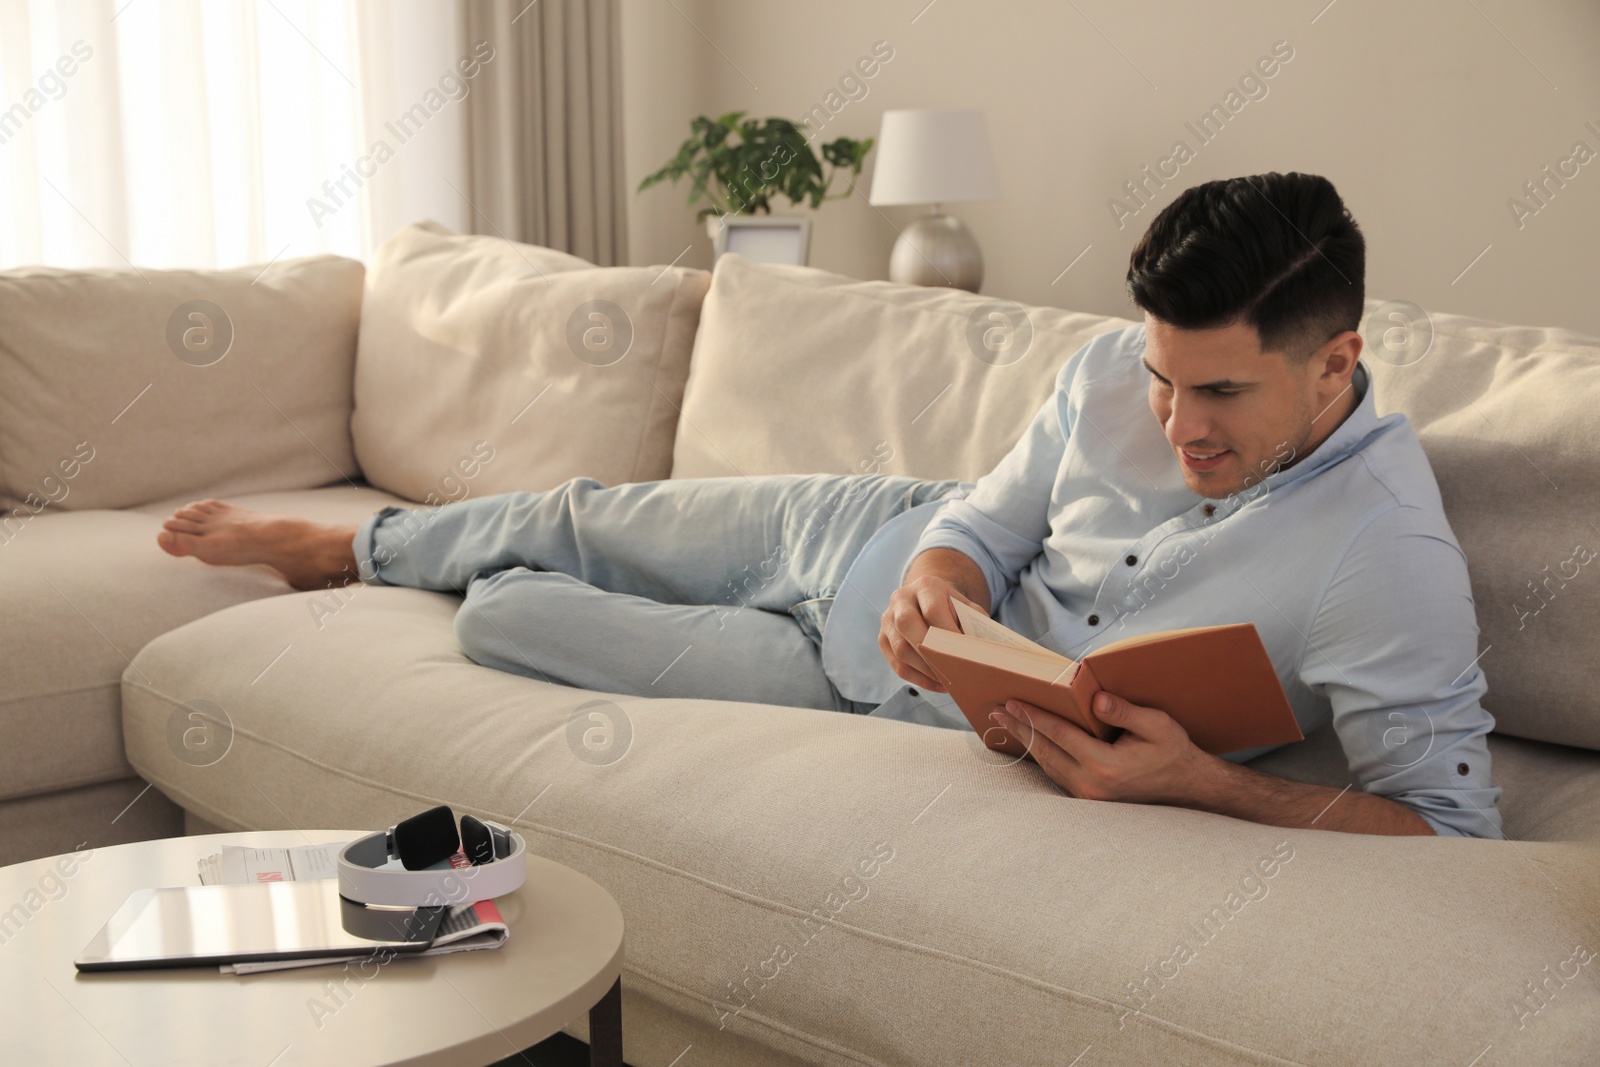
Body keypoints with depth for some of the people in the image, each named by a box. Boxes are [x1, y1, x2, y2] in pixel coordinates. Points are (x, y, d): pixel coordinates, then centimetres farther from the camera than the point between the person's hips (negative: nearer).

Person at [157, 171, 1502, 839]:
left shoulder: (1392, 562, -32)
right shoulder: (1114, 375, -16)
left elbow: (1454, 817, -31)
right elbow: (992, 517, -2)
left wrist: (1207, 784, -42)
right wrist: (941, 580, -26)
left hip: (900, 706, -4)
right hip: (898, 544, 4)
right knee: (587, 518, 20)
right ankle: (342, 546, 52)